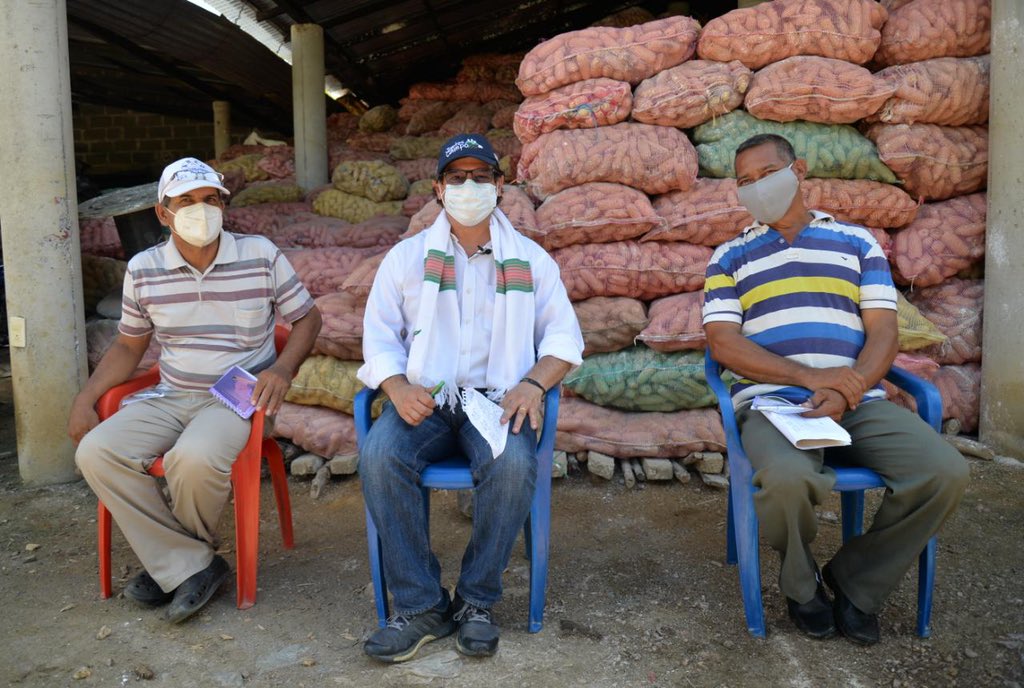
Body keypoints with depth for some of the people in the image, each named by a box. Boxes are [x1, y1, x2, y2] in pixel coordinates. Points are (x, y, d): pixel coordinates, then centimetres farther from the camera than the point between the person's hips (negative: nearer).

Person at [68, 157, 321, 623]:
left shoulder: (261, 256, -3)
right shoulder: (143, 269, 5)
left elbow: (307, 317, 4)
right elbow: (129, 345, 16)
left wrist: (283, 368, -14)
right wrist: (85, 397, 3)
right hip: (170, 397, 4)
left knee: (195, 458, -34)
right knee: (96, 452, -21)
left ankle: (169, 560, 0)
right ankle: (193, 566, -13)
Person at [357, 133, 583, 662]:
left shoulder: (531, 259, 12)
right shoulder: (406, 257, 12)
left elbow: (564, 336, 8)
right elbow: (379, 336, 8)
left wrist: (533, 384, -12)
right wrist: (399, 388, -13)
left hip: (497, 399, 0)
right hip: (424, 400, 1)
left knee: (513, 463, -33)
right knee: (379, 455, -29)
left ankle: (476, 601, -10)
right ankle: (420, 606, -15)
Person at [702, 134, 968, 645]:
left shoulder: (857, 242, 19)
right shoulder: (730, 256, 15)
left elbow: (882, 331, 9)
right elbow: (722, 342, 1)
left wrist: (848, 391, -12)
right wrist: (812, 377, -12)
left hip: (858, 403, 3)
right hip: (771, 401, -2)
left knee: (945, 473, -22)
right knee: (787, 479, -35)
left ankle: (856, 582, 4)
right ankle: (800, 584, 1)